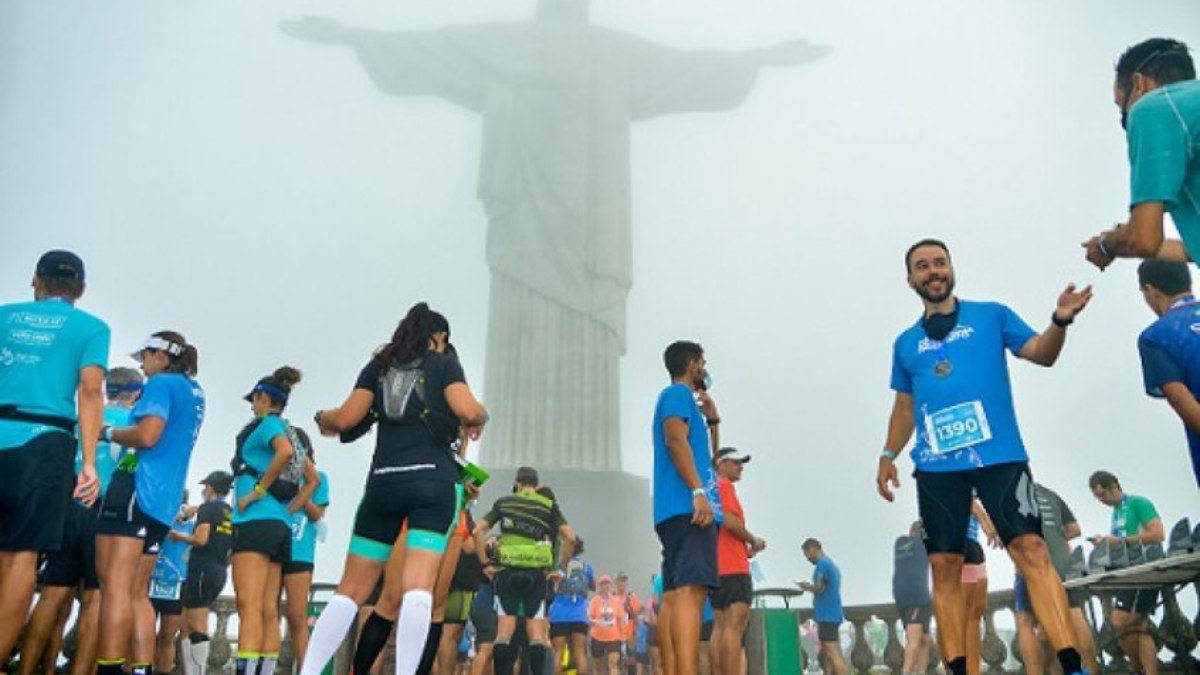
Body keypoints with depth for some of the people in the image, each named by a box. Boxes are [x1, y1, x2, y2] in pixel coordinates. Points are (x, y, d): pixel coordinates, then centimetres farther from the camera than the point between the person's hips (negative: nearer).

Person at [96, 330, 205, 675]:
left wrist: (108, 432, -2)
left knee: (114, 585, -12)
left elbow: (147, 435, -17)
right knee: (137, 592, 8)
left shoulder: (162, 383, -4)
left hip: (137, 488, -9)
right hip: (164, 500, 9)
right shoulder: (194, 392, 22)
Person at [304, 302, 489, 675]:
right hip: (434, 480, -3)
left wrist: (322, 418, 29)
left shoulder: (378, 366, 16)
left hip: (384, 481, 3)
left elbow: (346, 419, 8)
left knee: (351, 589, 10)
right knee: (418, 588, -12)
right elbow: (468, 410, -9)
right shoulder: (444, 363, 8)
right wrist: (481, 419, 13)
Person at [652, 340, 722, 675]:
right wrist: (698, 491, -24)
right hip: (687, 506, -11)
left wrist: (713, 419, 24)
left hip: (681, 510, 11)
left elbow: (707, 456, 36)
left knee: (674, 594, 4)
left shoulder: (683, 399, 30)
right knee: (690, 590, -22)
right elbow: (676, 441, -16)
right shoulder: (678, 393, 1)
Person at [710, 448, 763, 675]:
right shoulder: (724, 486, -6)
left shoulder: (712, 488, 24)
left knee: (722, 625, 7)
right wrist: (753, 540, -4)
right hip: (732, 567, -10)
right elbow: (731, 522, -19)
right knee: (735, 625, -15)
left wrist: (744, 547, 17)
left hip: (718, 566, 10)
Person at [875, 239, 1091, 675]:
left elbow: (1041, 354, 7)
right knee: (944, 566, 0)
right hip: (936, 466, 3)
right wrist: (888, 455, 11)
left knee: (1030, 548, -14)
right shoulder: (905, 343, 17)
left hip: (998, 454, -2)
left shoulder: (991, 315, 12)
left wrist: (1060, 320, -13)